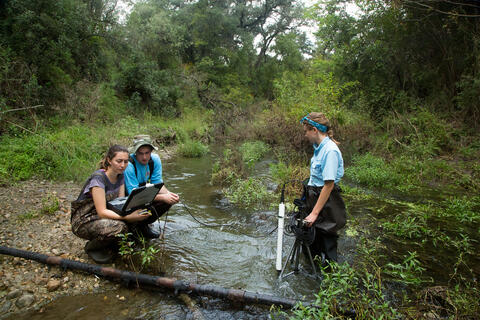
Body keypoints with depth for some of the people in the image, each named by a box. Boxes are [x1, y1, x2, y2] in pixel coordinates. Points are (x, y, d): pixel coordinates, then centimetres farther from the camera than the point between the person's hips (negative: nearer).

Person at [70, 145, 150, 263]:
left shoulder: (120, 176, 0)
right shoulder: (98, 178, -24)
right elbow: (102, 212, -28)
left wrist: (133, 211, -24)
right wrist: (128, 217, -38)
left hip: (103, 216, 7)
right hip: (83, 222, -7)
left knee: (137, 215, -15)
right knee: (119, 227, -34)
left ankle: (110, 245, 5)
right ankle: (92, 247, -3)